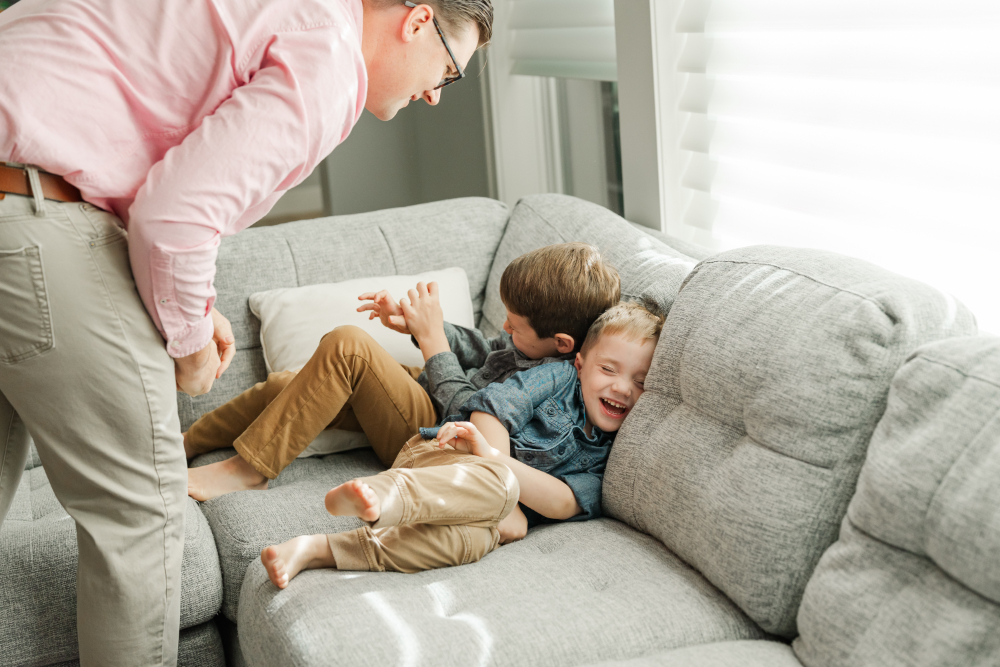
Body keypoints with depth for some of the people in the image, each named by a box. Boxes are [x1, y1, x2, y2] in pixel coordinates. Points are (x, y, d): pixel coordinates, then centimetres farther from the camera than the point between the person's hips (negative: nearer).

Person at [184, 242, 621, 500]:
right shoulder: (533, 341, 1)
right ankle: (180, 445, 17)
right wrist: (413, 324, 5)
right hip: (425, 395, 9)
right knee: (284, 384, -2)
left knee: (346, 346, -27)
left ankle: (246, 470, -16)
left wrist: (433, 339, -16)